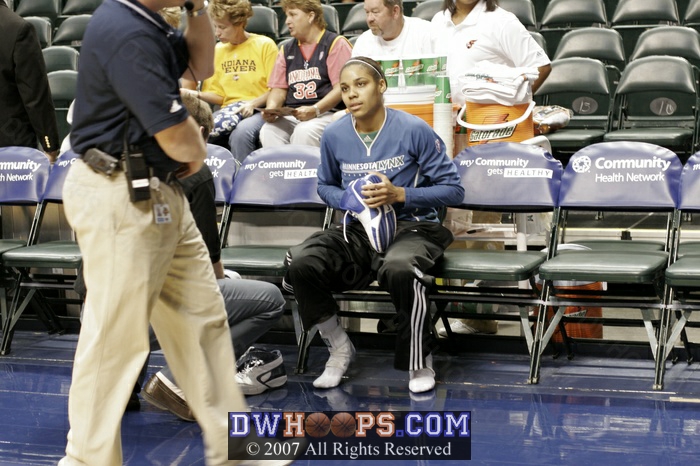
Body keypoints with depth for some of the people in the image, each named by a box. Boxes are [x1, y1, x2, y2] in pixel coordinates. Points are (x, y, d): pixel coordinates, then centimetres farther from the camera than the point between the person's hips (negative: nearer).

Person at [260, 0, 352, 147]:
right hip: (290, 115, 5)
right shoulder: (286, 49, 22)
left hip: (326, 113, -4)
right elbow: (279, 89, 18)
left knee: (304, 131, -36)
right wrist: (271, 110, -5)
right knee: (268, 131, -27)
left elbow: (341, 88, -6)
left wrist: (315, 110, -20)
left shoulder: (336, 44, 4)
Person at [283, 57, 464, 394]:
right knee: (301, 263, -25)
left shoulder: (414, 130, -8)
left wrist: (400, 195, -18)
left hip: (412, 227, -4)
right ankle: (339, 348, 1)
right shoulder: (334, 136, 4)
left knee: (399, 269, -40)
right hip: (357, 230, 4)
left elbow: (453, 190, -4)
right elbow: (325, 186, 22)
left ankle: (420, 363, -14)